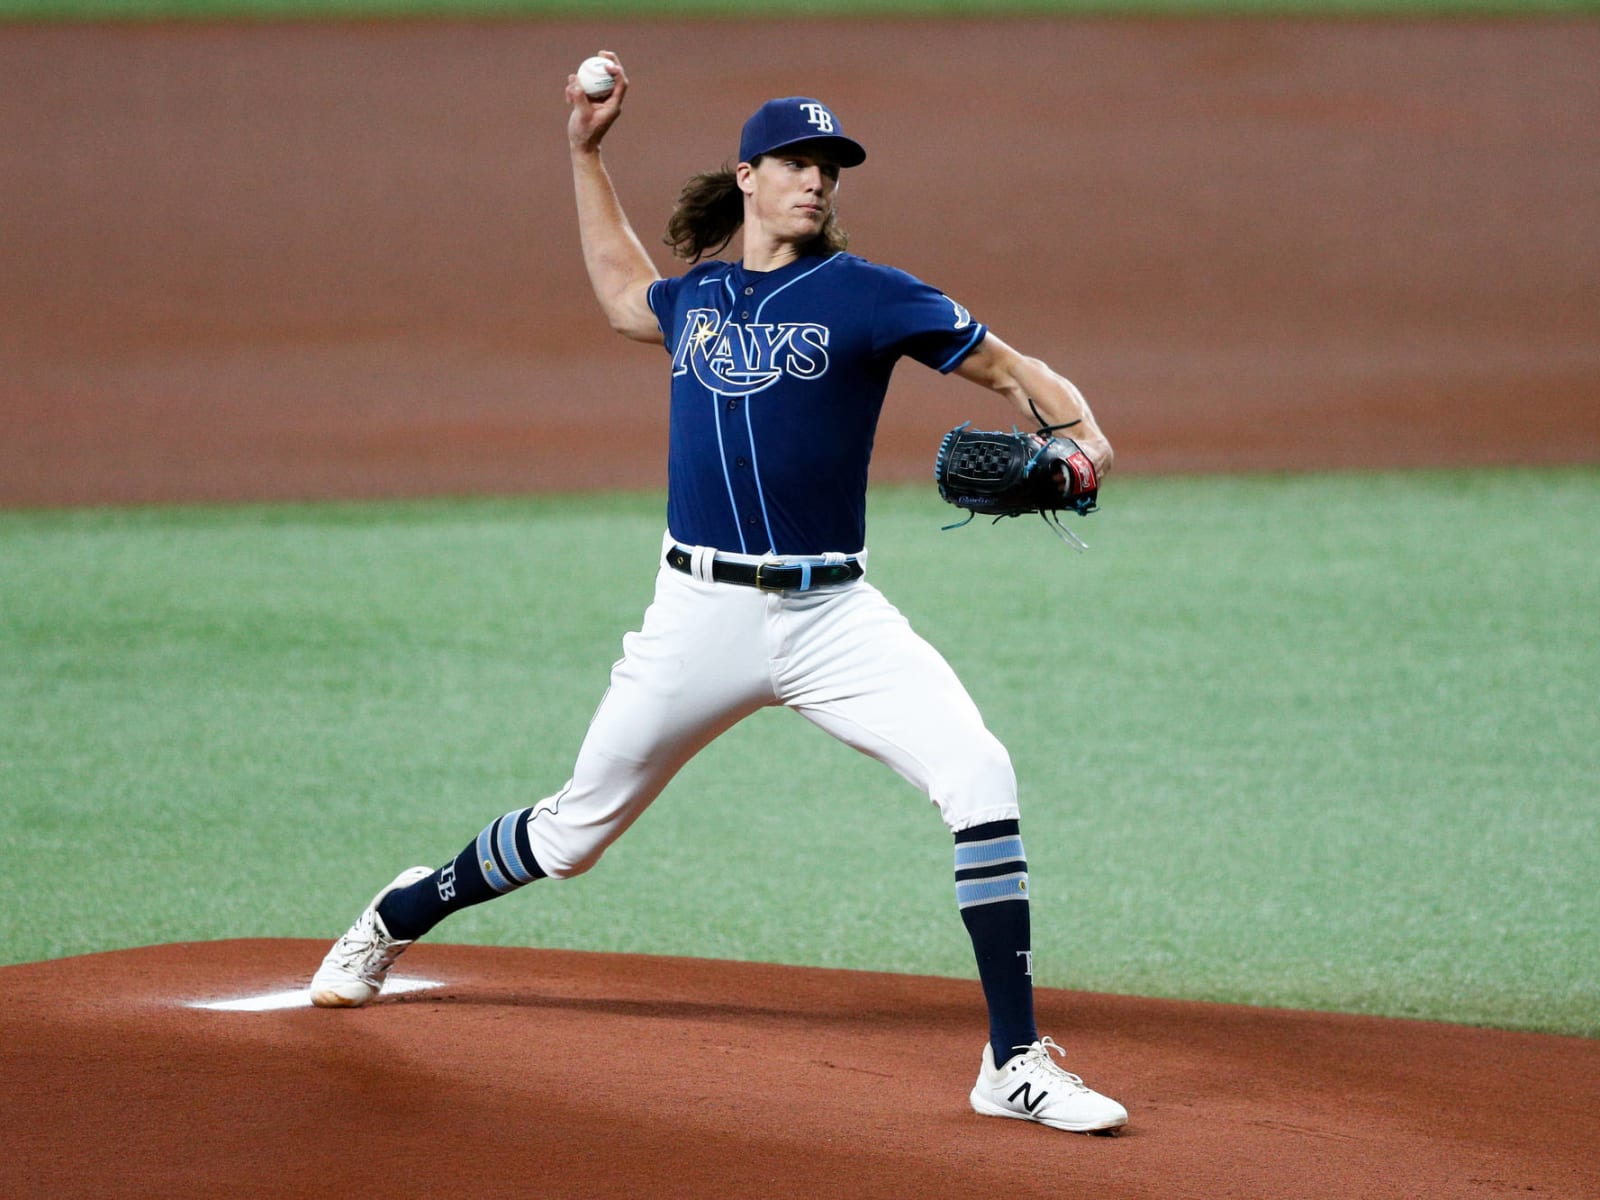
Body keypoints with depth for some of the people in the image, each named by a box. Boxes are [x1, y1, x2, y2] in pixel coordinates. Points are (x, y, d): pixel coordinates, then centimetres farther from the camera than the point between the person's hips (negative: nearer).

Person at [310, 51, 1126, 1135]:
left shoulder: (864, 296, -2)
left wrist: (1078, 435, -24)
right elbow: (624, 297, 35)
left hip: (831, 617, -2)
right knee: (577, 829, 12)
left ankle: (1016, 1063, -19)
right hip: (702, 616, 2)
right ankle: (399, 918, 40)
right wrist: (586, 155, 33)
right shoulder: (696, 295, 11)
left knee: (980, 777, -23)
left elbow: (1012, 370, -4)